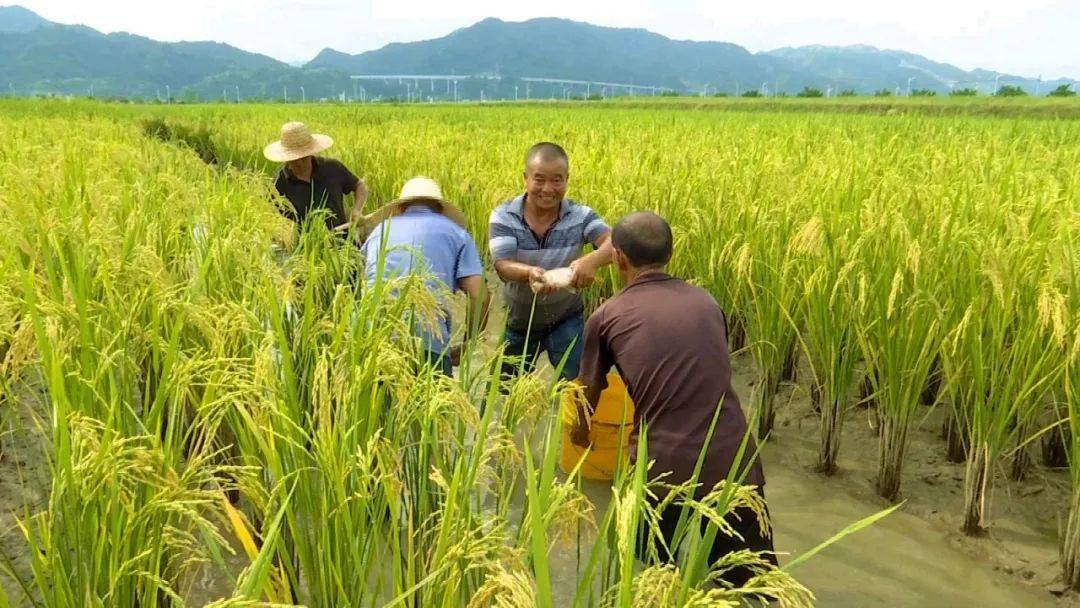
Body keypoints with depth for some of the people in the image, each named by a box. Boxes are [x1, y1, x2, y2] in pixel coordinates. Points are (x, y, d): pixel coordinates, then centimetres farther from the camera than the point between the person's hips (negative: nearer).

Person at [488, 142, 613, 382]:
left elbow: (613, 243, -31)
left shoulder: (580, 215, -16)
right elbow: (502, 266, -28)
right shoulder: (503, 217, -16)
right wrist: (530, 272, -51)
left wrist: (592, 260, -54)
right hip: (519, 321, 1)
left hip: (566, 320, -1)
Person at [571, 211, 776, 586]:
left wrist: (579, 434, 40)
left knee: (653, 564, 26)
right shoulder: (706, 302, 12)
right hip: (733, 460, 2)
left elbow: (588, 396, 18)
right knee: (753, 583, 20)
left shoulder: (606, 317, 3)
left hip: (663, 466, -2)